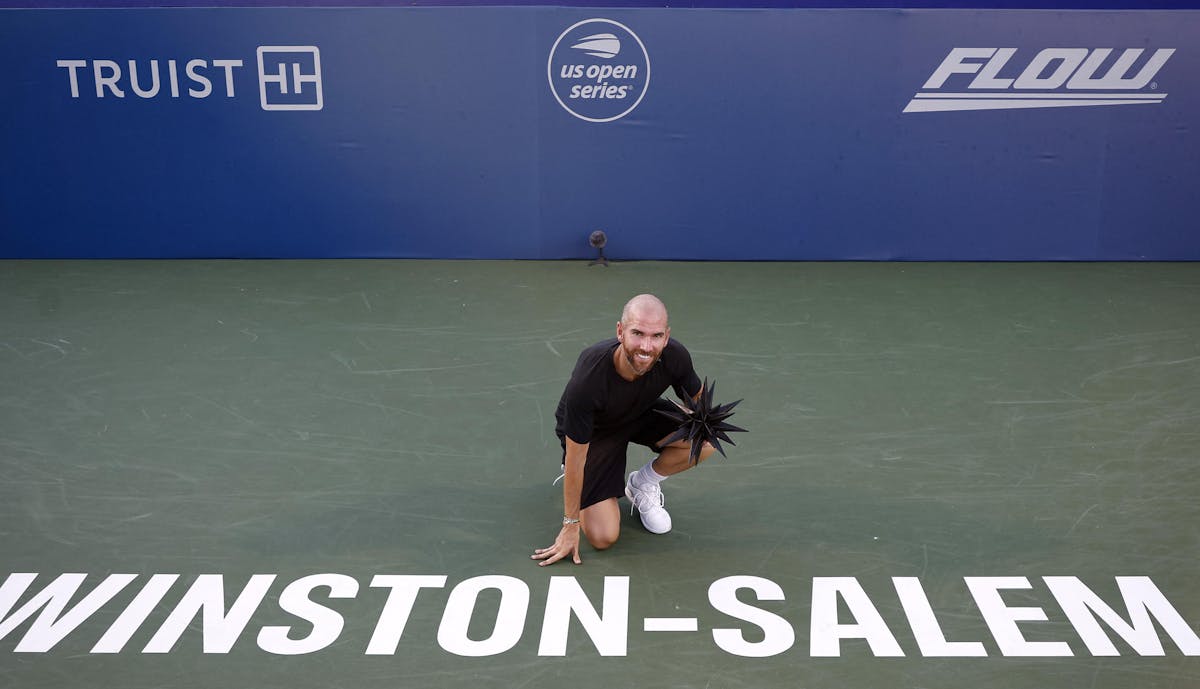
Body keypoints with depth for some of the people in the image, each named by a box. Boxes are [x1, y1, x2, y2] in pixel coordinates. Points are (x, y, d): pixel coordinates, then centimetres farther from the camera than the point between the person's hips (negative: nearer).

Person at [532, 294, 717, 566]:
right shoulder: (588, 379, -40)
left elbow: (696, 396, -3)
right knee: (603, 537, -14)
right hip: (593, 431, -4)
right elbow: (575, 456, -27)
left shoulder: (675, 357, -29)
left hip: (642, 413, 4)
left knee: (704, 442, -24)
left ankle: (641, 483, 5)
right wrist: (570, 526, -19)